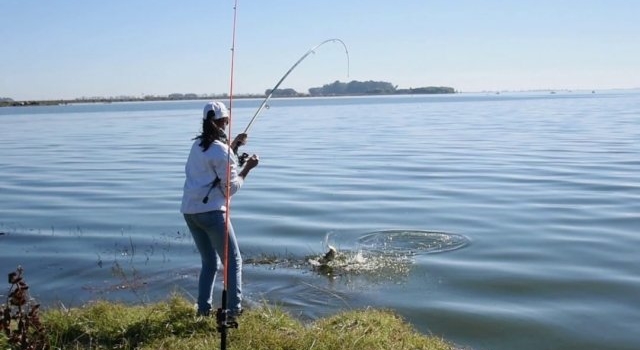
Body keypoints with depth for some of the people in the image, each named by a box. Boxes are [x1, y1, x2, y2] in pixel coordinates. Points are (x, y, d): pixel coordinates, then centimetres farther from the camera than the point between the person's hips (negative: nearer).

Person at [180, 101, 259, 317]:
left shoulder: (198, 145, 11)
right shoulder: (222, 151, -12)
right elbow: (231, 187, -9)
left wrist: (233, 147, 25)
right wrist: (248, 167, 1)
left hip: (189, 210, 8)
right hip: (211, 211, -8)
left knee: (210, 261, 18)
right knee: (233, 261, 4)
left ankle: (203, 308, 16)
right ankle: (234, 309, 1)